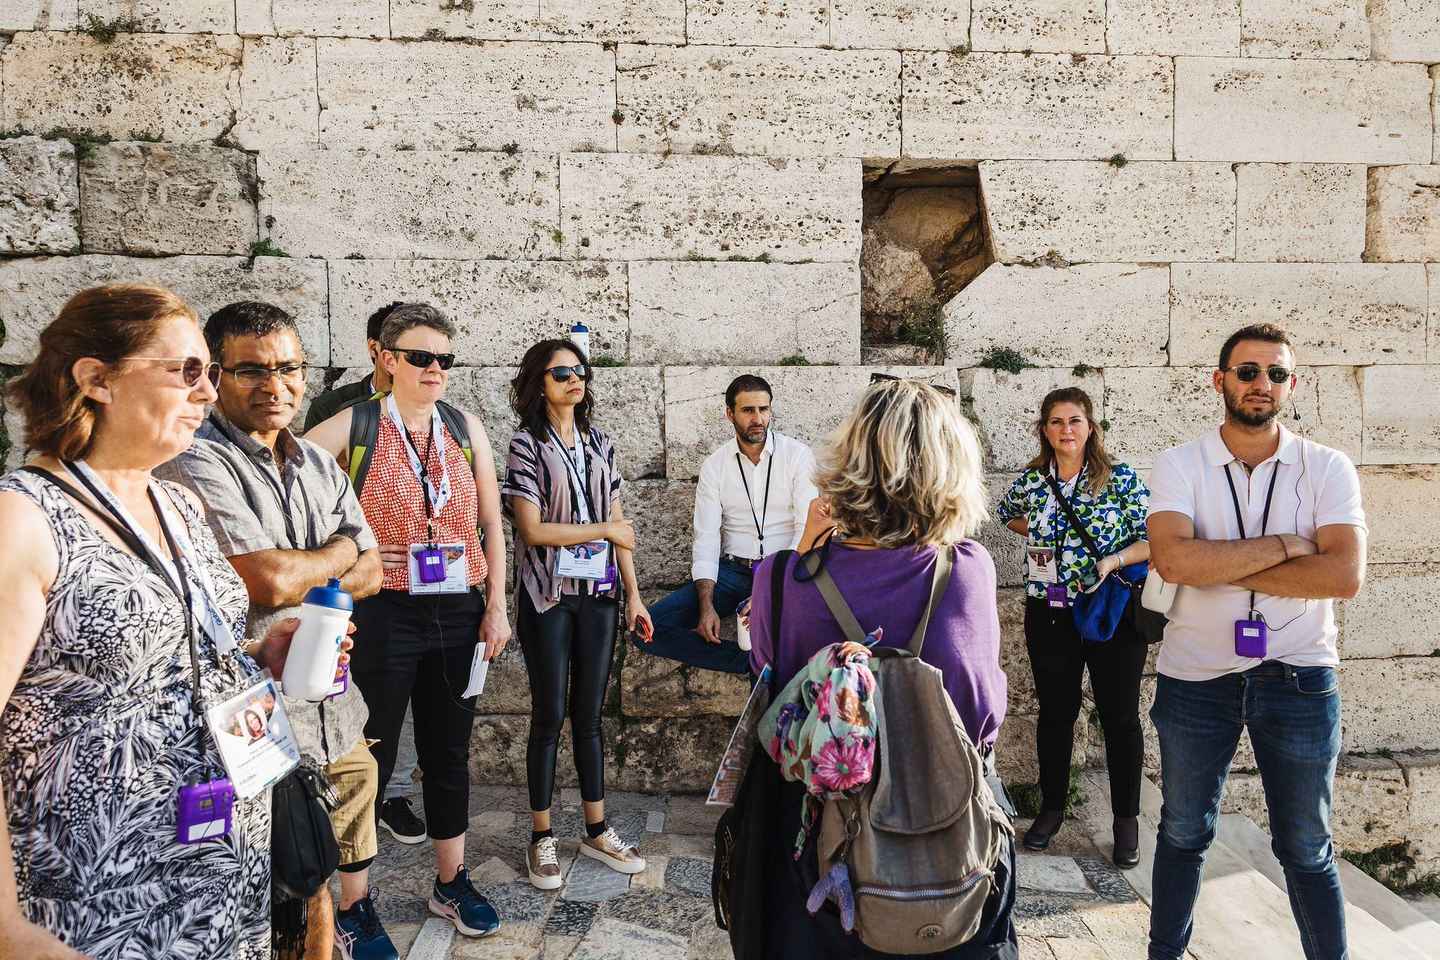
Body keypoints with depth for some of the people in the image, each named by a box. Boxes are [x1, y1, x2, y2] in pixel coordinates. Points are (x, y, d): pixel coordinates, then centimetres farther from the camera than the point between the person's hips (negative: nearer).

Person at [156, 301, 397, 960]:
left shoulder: (318, 464, 9)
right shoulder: (197, 464, -15)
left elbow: (369, 575, 7)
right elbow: (269, 582, -25)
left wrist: (295, 575, -11)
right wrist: (339, 552, -5)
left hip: (333, 703, 7)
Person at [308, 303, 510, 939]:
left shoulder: (465, 426, 6)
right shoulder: (354, 425, -5)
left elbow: (491, 525, 8)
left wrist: (496, 605, 2)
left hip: (459, 614, 4)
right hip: (384, 615, -3)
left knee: (449, 753, 15)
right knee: (371, 758, 6)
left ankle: (452, 884, 32)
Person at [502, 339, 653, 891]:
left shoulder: (600, 443, 10)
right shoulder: (527, 444, -5)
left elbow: (619, 525, 9)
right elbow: (532, 529, -13)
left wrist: (634, 594, 6)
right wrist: (605, 530, -8)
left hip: (599, 595, 4)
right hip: (548, 596, -4)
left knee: (589, 715, 12)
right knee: (549, 717, 4)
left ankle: (597, 831, 24)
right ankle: (542, 839, 18)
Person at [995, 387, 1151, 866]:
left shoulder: (1121, 478, -6)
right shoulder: (1030, 480, 3)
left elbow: (1152, 539, -6)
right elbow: (1006, 512, 23)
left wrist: (1111, 561, -22)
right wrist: (1043, 533, 7)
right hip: (1050, 616, 2)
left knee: (1120, 716, 7)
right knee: (1055, 712, 12)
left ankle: (1126, 818, 22)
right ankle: (1052, 807, 28)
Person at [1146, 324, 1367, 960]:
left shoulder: (1327, 468, -3)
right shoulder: (1180, 465, -4)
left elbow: (1345, 575, -17)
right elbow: (1172, 560, -21)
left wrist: (1220, 567, -17)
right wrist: (1285, 545, -17)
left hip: (1299, 679, 0)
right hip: (1195, 677, 1)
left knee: (1306, 850, 13)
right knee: (1183, 834, 17)